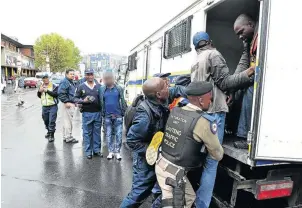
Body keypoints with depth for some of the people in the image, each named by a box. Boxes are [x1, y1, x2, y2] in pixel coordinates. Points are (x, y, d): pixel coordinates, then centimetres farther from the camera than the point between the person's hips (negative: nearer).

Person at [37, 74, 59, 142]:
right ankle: (49, 131, 38)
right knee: (46, 121, 17)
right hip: (44, 107, 6)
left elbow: (56, 94, -19)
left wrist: (47, 91, -23)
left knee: (52, 121, -8)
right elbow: (39, 96, 17)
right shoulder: (41, 86, 13)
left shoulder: (54, 86, -6)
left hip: (52, 106, -6)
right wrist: (39, 91, -3)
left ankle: (52, 135, -1)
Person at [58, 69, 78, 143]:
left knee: (67, 121, 16)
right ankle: (68, 137, 2)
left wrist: (74, 102, 20)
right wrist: (66, 102, -22)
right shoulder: (64, 82, -13)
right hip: (68, 104, -10)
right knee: (68, 121, -5)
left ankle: (65, 137, 25)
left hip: (71, 104, 10)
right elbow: (61, 93, -22)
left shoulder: (72, 82, 18)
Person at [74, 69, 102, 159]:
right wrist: (83, 101, -14)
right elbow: (76, 98, 5)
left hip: (97, 113, 2)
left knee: (97, 132, 10)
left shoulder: (99, 86, 7)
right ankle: (88, 151, 15)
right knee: (87, 133, 5)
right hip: (87, 113, -2)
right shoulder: (81, 86, 3)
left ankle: (96, 149, 22)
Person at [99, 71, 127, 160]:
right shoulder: (102, 89, 0)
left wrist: (124, 112, -3)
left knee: (118, 134, 2)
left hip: (118, 115, -1)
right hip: (107, 116, 2)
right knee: (109, 135, 10)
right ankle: (110, 151, 22)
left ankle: (117, 151, 15)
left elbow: (122, 101, 0)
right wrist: (103, 113, 2)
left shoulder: (119, 88, -3)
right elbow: (101, 102, 3)